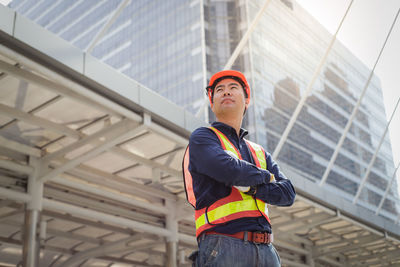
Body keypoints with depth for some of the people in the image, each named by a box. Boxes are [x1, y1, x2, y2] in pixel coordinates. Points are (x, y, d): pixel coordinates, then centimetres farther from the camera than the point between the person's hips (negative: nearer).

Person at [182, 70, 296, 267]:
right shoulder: (202, 138, 8)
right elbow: (229, 169, -12)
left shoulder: (260, 153, 25)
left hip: (266, 250, 6)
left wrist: (251, 187, -4)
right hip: (224, 248, -5)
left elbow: (288, 193, 12)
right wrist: (266, 176, 6)